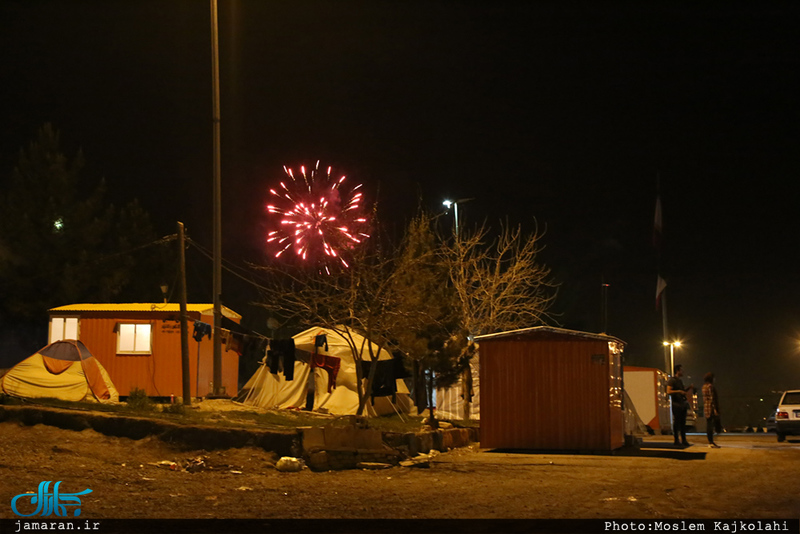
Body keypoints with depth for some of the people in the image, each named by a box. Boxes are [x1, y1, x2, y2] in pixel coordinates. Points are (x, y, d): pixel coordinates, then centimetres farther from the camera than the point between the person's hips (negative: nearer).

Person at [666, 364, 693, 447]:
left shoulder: (680, 381, 20)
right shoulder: (672, 380, -7)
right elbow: (668, 392, -17)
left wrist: (689, 388, 12)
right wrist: (679, 391, -23)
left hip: (683, 404, 8)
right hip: (676, 404, -8)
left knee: (683, 422, 8)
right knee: (676, 422, -4)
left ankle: (683, 440, 12)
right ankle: (677, 440, 0)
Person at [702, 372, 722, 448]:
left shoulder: (704, 386, 16)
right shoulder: (710, 386, -13)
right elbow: (712, 398, -18)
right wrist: (715, 409, -18)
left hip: (706, 408, 10)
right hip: (711, 408, -10)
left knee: (708, 425, 11)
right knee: (711, 425, -9)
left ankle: (710, 442, 15)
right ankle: (711, 443, -9)